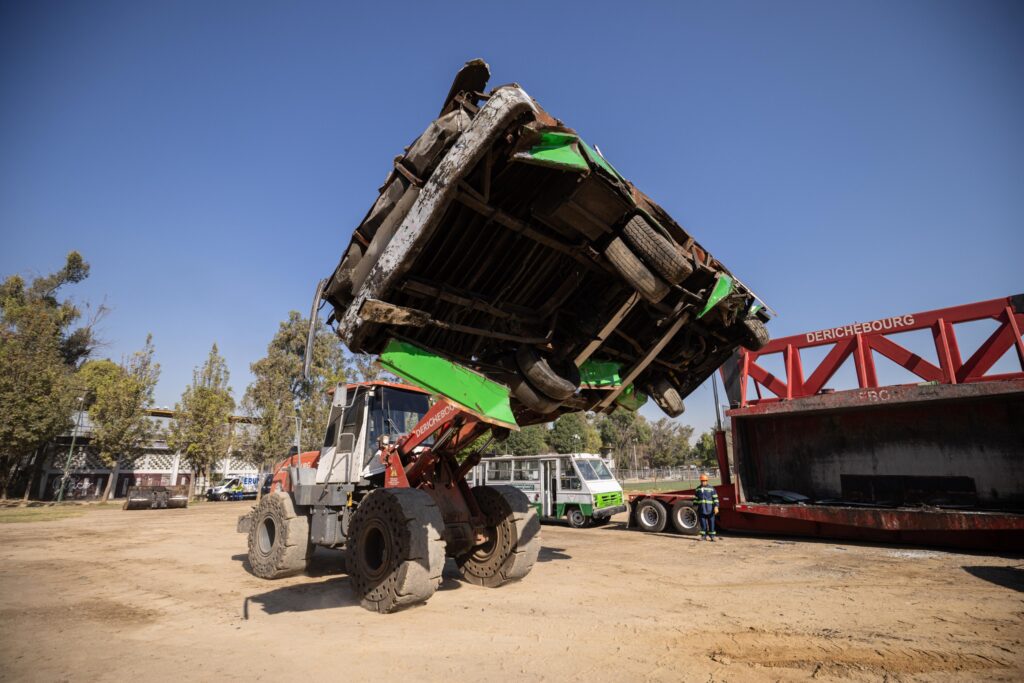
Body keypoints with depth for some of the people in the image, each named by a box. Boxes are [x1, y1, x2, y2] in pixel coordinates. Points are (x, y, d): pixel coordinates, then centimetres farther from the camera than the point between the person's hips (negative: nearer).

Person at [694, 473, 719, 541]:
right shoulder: (698, 489, 9)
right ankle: (703, 536, 15)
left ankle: (712, 536, 13)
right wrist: (695, 507, 11)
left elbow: (715, 498, -5)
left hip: (710, 510, -3)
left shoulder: (711, 489, -1)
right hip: (701, 510, 3)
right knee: (702, 523, 5)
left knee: (711, 523, 2)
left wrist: (716, 507, -15)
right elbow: (695, 498, 14)